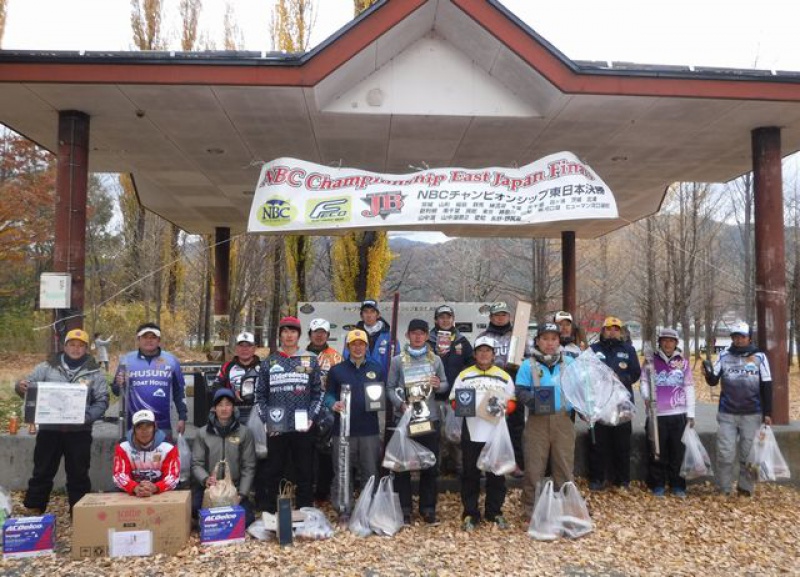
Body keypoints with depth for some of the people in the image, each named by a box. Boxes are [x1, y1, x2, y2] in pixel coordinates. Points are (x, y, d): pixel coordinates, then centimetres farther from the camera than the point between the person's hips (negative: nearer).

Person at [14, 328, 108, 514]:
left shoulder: (94, 372, 2)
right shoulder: (47, 367, 5)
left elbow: (102, 401, -1)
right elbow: (28, 384, 3)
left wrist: (87, 416, -19)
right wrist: (21, 386, -22)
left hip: (79, 431, 0)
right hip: (49, 429, 1)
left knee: (78, 474, 8)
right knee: (42, 472, 9)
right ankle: (33, 511, 22)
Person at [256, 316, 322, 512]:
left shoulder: (310, 360, 5)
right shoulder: (269, 363, 7)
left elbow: (318, 392, 6)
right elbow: (260, 394, 8)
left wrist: (311, 417, -5)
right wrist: (266, 419, -2)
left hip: (303, 428, 0)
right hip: (276, 428, 0)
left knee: (305, 472, 7)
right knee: (273, 472, 7)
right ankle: (269, 511, 19)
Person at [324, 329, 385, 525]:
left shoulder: (376, 369, 10)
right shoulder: (337, 370, 5)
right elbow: (329, 394, 5)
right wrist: (333, 404, -16)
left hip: (370, 429, 1)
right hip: (343, 428, -1)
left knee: (370, 472, 8)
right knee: (342, 473, 3)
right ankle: (343, 511, 14)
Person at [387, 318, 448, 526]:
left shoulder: (435, 360, 8)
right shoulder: (398, 360, 2)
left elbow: (445, 384, 12)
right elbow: (390, 388, 0)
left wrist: (438, 385, -10)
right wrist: (401, 404, -15)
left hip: (430, 418, 2)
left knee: (430, 465, 7)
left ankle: (428, 508, 19)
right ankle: (404, 509, 13)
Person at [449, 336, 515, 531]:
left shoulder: (504, 376, 10)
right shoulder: (464, 375, 8)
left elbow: (512, 402, 8)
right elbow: (454, 401, 6)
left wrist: (506, 407, -13)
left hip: (496, 433, 1)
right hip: (471, 433, -1)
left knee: (496, 474, 7)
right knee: (470, 474, 5)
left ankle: (494, 512, 21)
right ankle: (470, 514, 14)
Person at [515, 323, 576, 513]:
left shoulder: (569, 362, 9)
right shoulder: (529, 364, 2)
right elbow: (520, 391, -3)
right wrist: (532, 400, -22)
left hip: (563, 420, 2)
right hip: (537, 420, -2)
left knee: (564, 464, 8)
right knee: (534, 466, 2)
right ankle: (530, 507, 15)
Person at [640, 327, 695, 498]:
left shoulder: (683, 362, 9)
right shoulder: (651, 361, 5)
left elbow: (689, 388, 10)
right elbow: (644, 382, 4)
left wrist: (690, 413, 7)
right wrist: (646, 397, -17)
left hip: (679, 414, 1)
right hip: (656, 414, -1)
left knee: (678, 451, 5)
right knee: (657, 451, 2)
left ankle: (677, 485, 18)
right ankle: (657, 485, 14)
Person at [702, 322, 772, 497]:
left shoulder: (759, 357, 0)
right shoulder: (724, 356, 2)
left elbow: (767, 387, 3)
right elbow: (714, 381, 0)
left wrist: (767, 413, -1)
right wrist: (708, 374, -23)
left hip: (752, 415, 0)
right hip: (727, 414, 0)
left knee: (748, 454, 7)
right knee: (725, 454, 1)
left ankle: (746, 488, 20)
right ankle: (723, 490, 12)